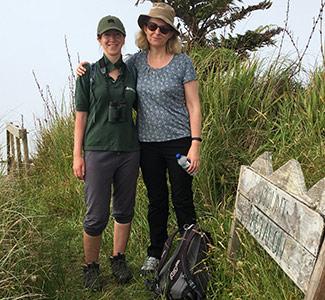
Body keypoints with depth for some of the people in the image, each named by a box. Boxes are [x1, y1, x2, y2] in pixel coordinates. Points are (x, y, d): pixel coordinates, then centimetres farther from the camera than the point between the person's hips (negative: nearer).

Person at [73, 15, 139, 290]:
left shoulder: (132, 74, 8)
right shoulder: (88, 74, 0)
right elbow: (81, 116, 0)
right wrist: (77, 155, -4)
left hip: (129, 151, 3)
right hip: (98, 151, -3)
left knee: (124, 210, 12)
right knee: (96, 216, 0)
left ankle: (119, 260, 31)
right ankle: (91, 266, 22)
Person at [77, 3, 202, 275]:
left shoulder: (182, 62, -5)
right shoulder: (137, 61, 4)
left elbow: (193, 106, -6)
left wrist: (195, 145, -12)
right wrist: (88, 69, 1)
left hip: (178, 141, -3)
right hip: (148, 143, 3)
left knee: (182, 199, 6)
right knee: (156, 200, 16)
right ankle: (155, 252, 32)